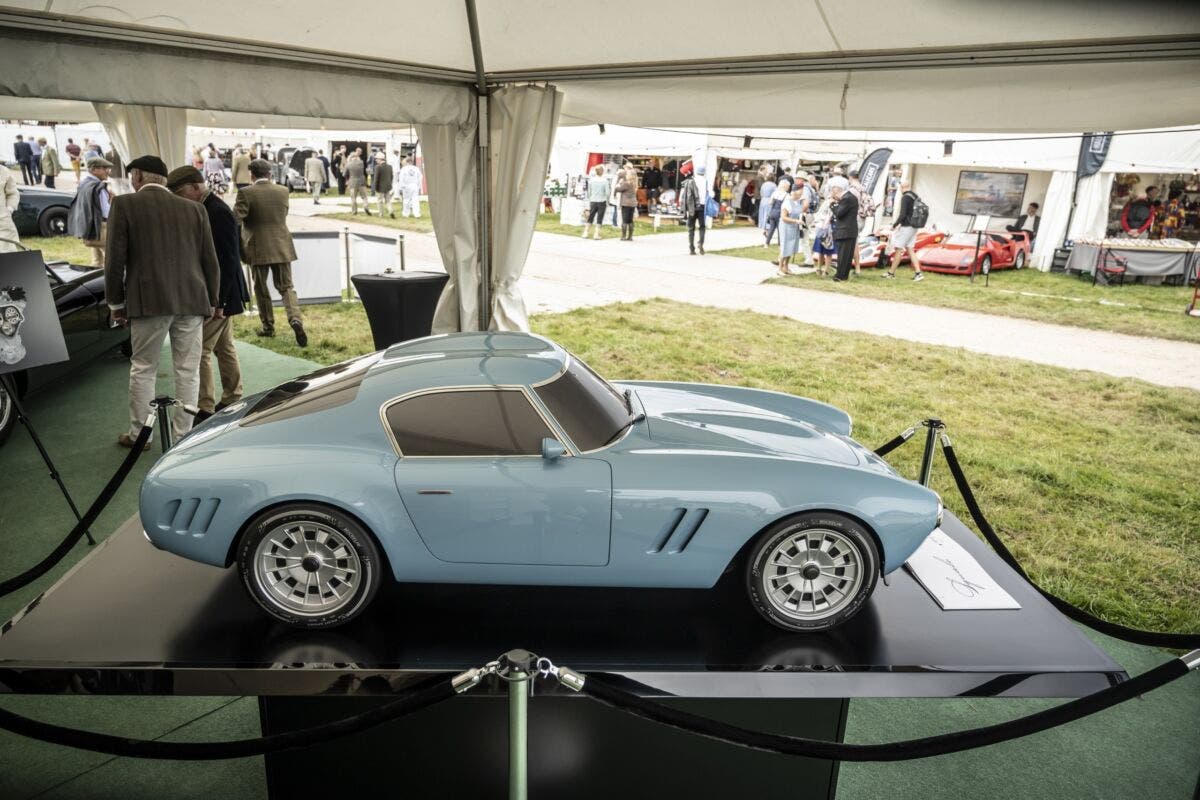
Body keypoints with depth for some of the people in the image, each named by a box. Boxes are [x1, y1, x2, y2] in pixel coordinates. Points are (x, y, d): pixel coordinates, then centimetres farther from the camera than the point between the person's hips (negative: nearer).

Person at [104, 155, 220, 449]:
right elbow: (211, 262, 9)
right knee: (188, 371, 7)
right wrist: (211, 301, 18)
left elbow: (115, 259, -2)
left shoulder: (124, 204, 0)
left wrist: (116, 303, 8)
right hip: (192, 301, 2)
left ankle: (139, 434, 17)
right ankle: (183, 435, 12)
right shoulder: (194, 209, 8)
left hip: (149, 301, -2)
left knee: (142, 369, 10)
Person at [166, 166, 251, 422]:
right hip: (217, 295, 10)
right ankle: (232, 401, 25)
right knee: (224, 347, 16)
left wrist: (218, 300, -21)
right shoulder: (206, 209, 11)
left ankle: (205, 409, 0)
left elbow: (229, 260, -21)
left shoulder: (218, 213, -18)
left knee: (200, 350, -7)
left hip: (217, 295, -10)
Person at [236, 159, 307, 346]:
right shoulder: (283, 191, 2)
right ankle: (295, 319, -17)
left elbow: (235, 218, -13)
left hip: (258, 248, -2)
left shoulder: (246, 193, -10)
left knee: (261, 288, 14)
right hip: (282, 246, 2)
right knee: (286, 286, 6)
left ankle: (268, 326, 21)